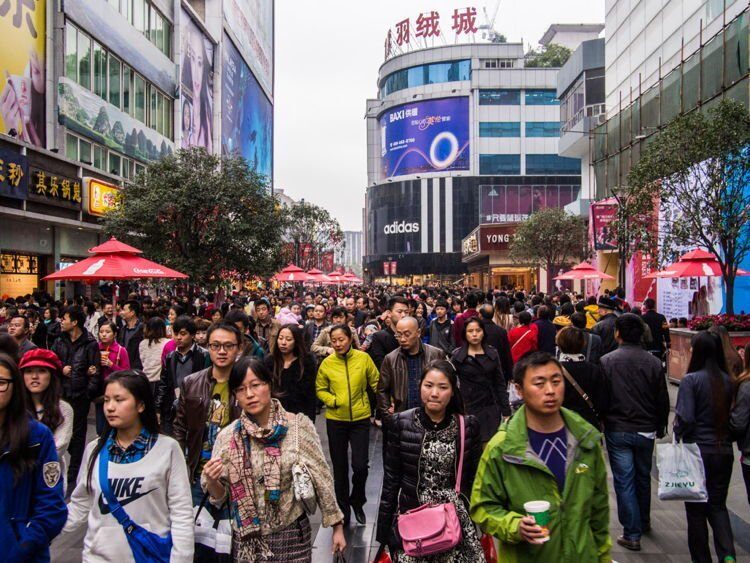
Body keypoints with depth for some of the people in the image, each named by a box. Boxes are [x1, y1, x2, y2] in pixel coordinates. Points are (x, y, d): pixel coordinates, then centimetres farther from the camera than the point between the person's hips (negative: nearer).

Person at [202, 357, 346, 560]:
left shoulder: (300, 426, -10)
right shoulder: (226, 437, -6)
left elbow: (321, 478, -4)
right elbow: (220, 497, 1)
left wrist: (337, 526, -1)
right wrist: (211, 481, -19)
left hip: (293, 535, -1)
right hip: (247, 539, 2)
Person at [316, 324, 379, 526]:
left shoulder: (363, 358, -7)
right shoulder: (327, 363, -5)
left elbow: (376, 384, 0)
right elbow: (320, 389, 4)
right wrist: (332, 401, -13)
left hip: (360, 418, -1)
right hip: (335, 420, 1)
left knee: (360, 466, -4)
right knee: (340, 468, 12)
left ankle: (357, 502, 27)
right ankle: (343, 509, 31)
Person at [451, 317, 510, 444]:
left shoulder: (493, 354, 4)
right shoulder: (457, 355, -2)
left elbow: (500, 384, 7)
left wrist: (506, 411, 4)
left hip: (491, 409, 2)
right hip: (468, 409, -2)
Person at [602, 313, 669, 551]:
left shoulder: (607, 361, -11)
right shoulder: (653, 362, -6)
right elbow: (663, 400, 1)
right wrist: (660, 428, 15)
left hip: (617, 431, -3)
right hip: (646, 430, 3)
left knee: (624, 481, 4)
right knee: (643, 478, 21)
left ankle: (632, 534, 8)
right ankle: (644, 522, 39)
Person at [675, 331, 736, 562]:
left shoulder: (691, 380, -15)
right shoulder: (728, 380, 0)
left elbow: (685, 419, -19)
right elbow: (733, 416, 6)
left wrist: (677, 434, -2)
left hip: (698, 450, -4)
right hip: (724, 451, 4)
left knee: (696, 508, 11)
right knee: (718, 505, 16)